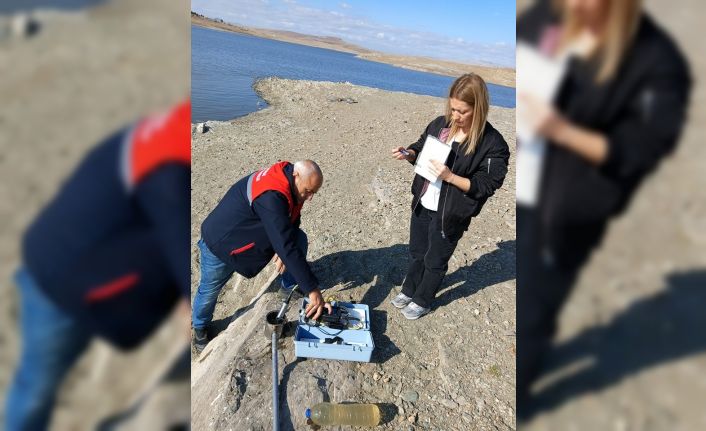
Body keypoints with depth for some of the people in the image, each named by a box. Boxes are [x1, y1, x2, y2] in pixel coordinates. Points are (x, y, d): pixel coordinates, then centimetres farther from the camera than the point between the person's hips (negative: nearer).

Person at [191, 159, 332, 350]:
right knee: (210, 289, 9)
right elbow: (286, 246, -44)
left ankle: (289, 287, 19)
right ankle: (200, 326, 39)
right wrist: (312, 289, -41)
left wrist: (283, 250, -19)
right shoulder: (271, 196, -42)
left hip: (256, 232, 8)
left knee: (299, 239, -3)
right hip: (220, 242, -7)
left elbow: (291, 223, 0)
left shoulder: (289, 182, -14)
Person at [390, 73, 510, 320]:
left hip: (450, 215, -5)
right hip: (423, 205, 5)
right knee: (417, 252, 24)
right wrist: (407, 154, -11)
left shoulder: (493, 144, -20)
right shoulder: (440, 124, -4)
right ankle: (409, 290, 47)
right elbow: (421, 149, 11)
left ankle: (422, 301, 39)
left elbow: (486, 186, -19)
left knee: (435, 261, 15)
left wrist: (450, 176, -30)